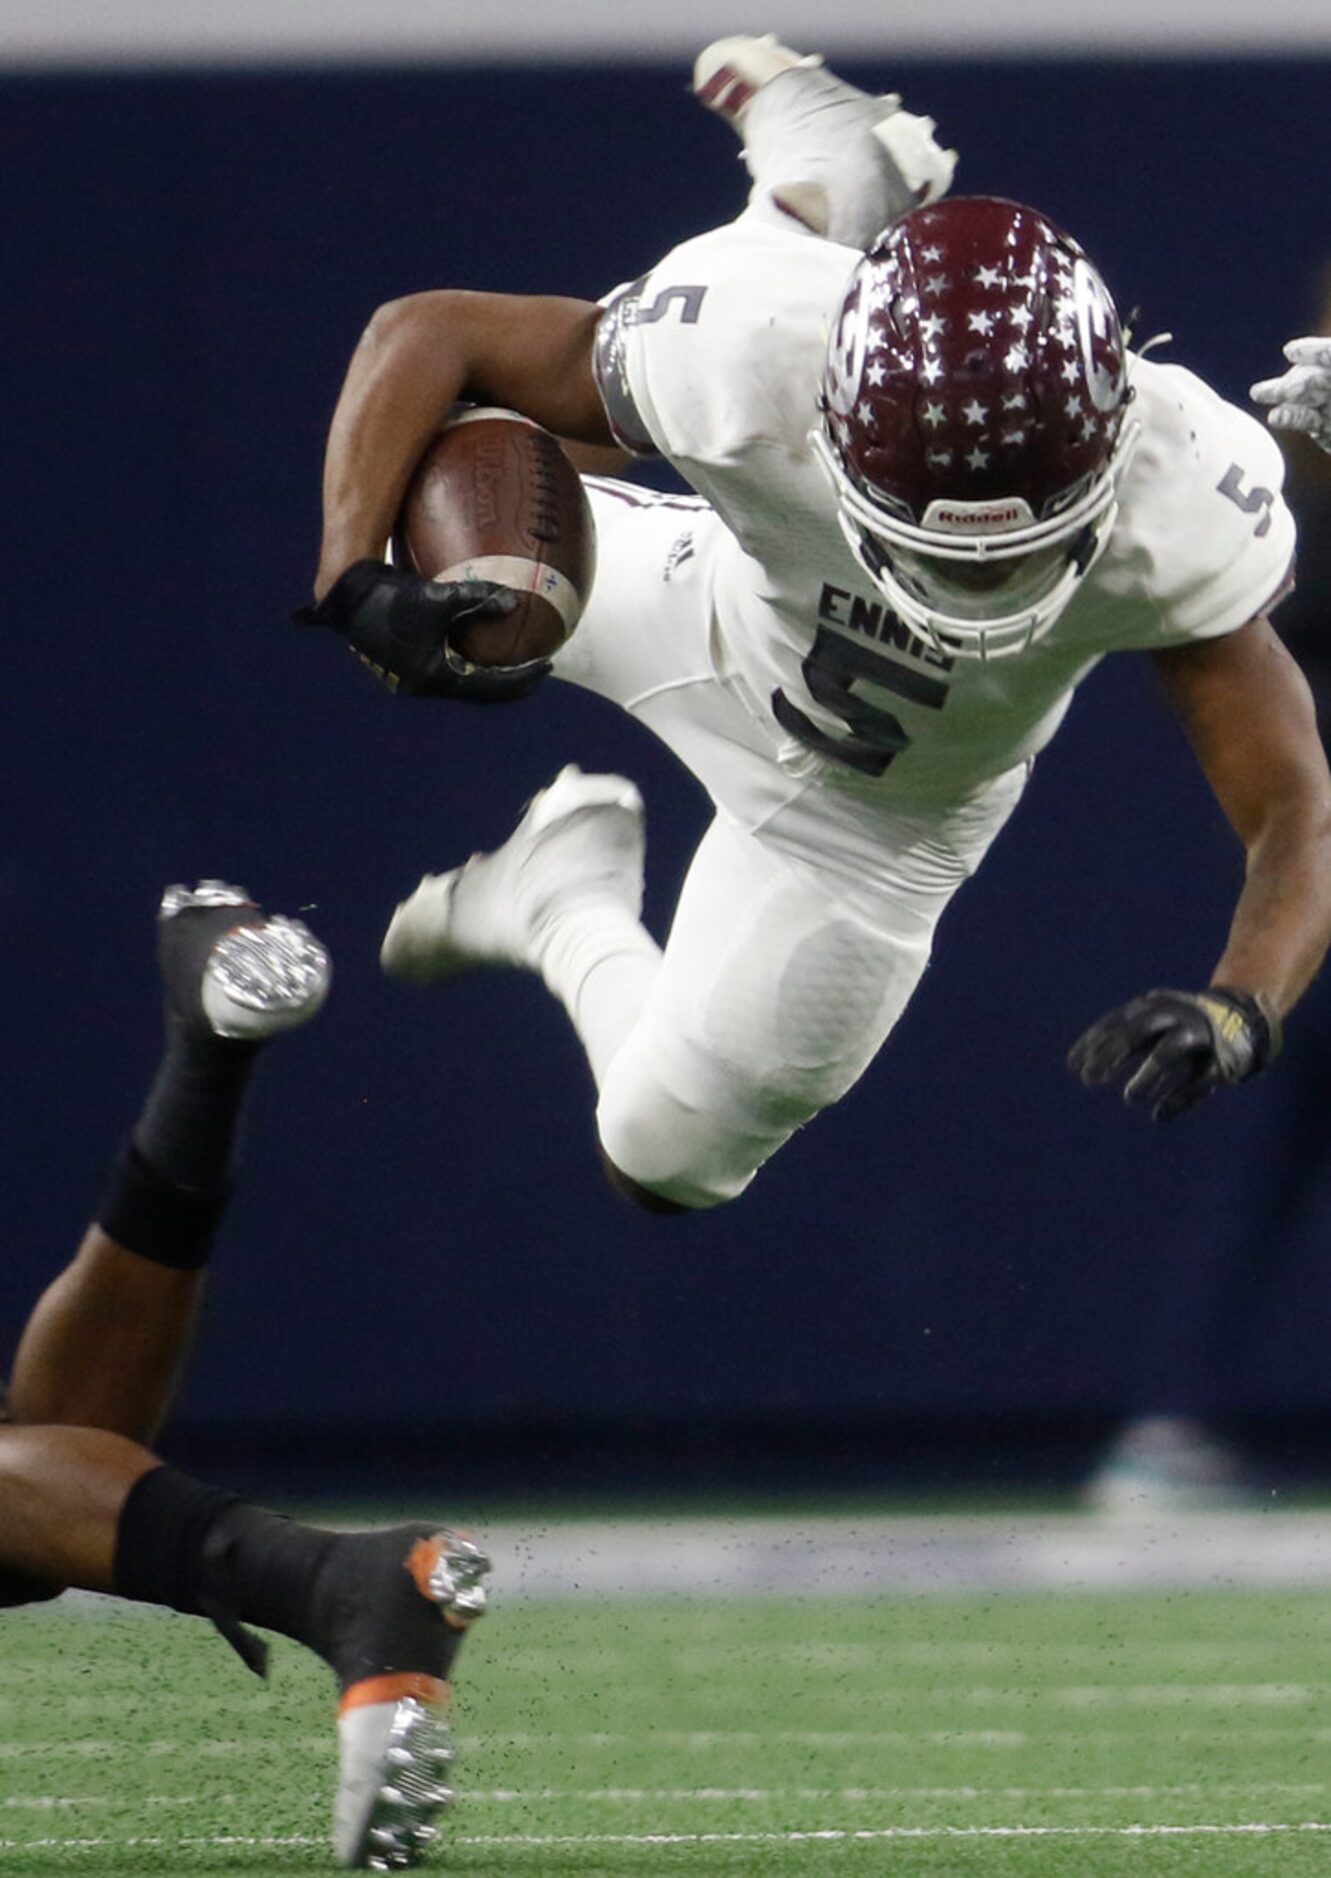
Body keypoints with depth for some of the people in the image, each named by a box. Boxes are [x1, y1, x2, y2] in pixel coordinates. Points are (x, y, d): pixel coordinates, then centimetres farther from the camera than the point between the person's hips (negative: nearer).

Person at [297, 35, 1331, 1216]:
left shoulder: (1174, 508, -43)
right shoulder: (751, 362, -43)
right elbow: (426, 333, -29)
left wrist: (1236, 1013, -57)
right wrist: (357, 587, -45)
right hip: (715, 606, 0)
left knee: (667, 1159, 12)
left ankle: (567, 908, 41)